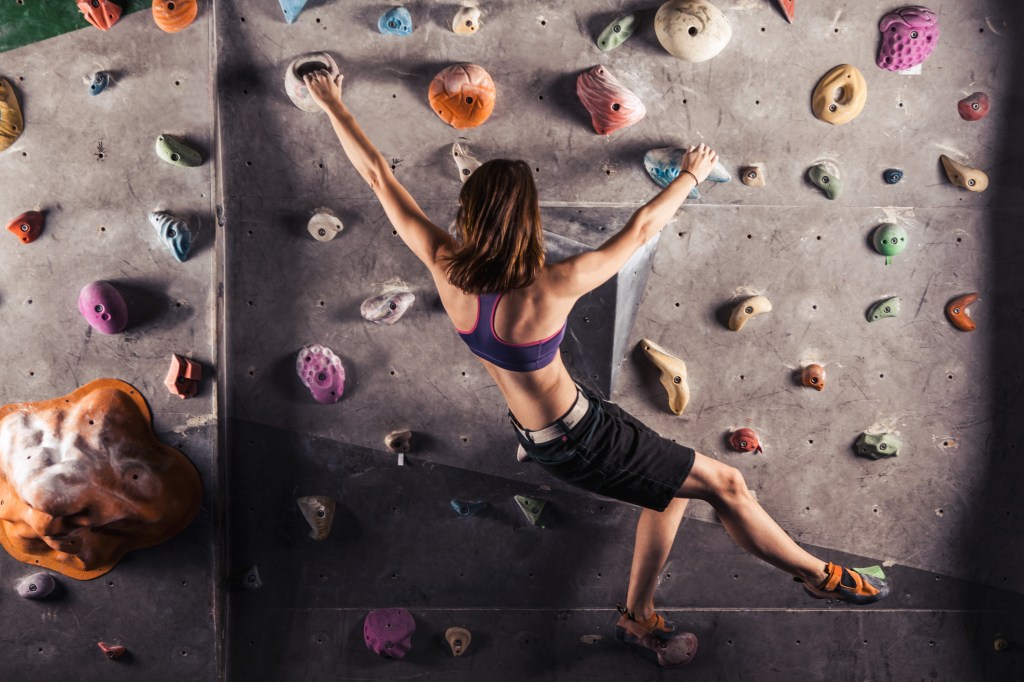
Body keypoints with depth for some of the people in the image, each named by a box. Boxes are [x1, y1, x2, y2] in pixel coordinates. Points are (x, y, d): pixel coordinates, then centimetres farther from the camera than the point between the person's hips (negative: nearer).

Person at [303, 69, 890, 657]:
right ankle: (821, 575, 30)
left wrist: (333, 105, 4)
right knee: (726, 484, 9)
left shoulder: (445, 268, -16)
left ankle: (638, 615, 40)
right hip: (583, 441, -8)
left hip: (540, 440, 8)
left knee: (673, 487, 26)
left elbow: (378, 174, -8)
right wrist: (692, 175, -3)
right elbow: (641, 229, -20)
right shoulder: (549, 291, -32)